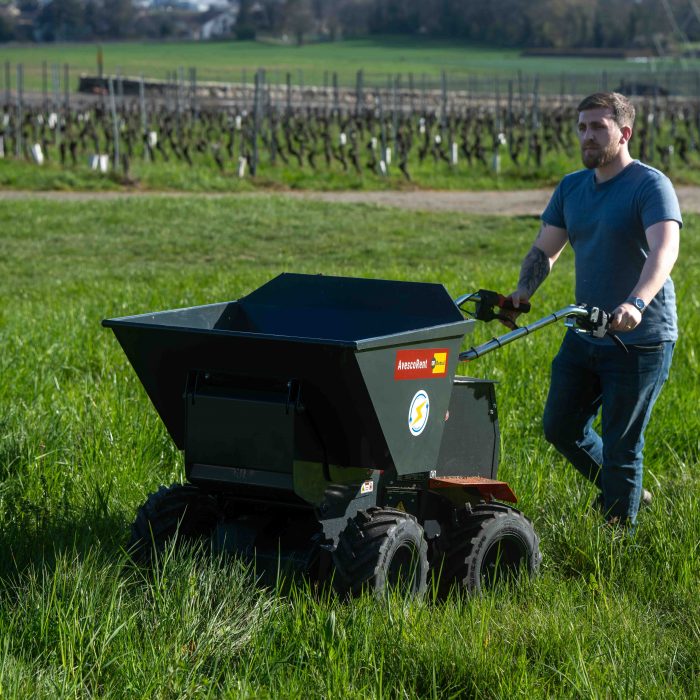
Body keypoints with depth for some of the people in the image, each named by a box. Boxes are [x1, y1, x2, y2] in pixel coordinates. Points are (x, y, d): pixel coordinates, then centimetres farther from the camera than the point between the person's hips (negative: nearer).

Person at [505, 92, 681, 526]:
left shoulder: (651, 185, -14)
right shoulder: (571, 188, 9)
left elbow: (665, 250, -29)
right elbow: (545, 249, 13)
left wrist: (636, 303, -46)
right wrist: (524, 290, -9)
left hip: (640, 340, -8)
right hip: (584, 335, 8)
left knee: (620, 444, -3)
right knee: (561, 427, 14)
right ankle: (626, 493, 33)